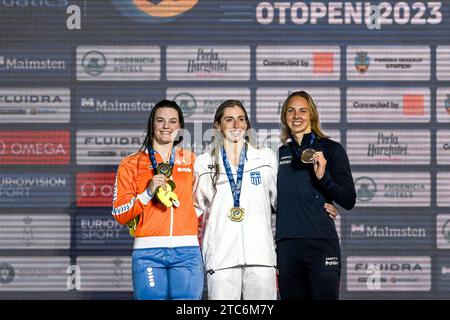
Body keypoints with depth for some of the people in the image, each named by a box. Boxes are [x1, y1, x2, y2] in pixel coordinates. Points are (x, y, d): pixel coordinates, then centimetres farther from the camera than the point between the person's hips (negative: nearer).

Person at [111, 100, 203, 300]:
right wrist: (148, 193, -9)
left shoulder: (191, 161, 15)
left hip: (187, 253, 1)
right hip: (148, 252, -1)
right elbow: (120, 214, 4)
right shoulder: (132, 164, 9)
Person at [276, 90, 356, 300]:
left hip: (321, 242, -4)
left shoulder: (331, 149, 2)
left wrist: (323, 177, -18)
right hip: (287, 244, 4)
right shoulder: (280, 154, 14)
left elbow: (349, 201, -4)